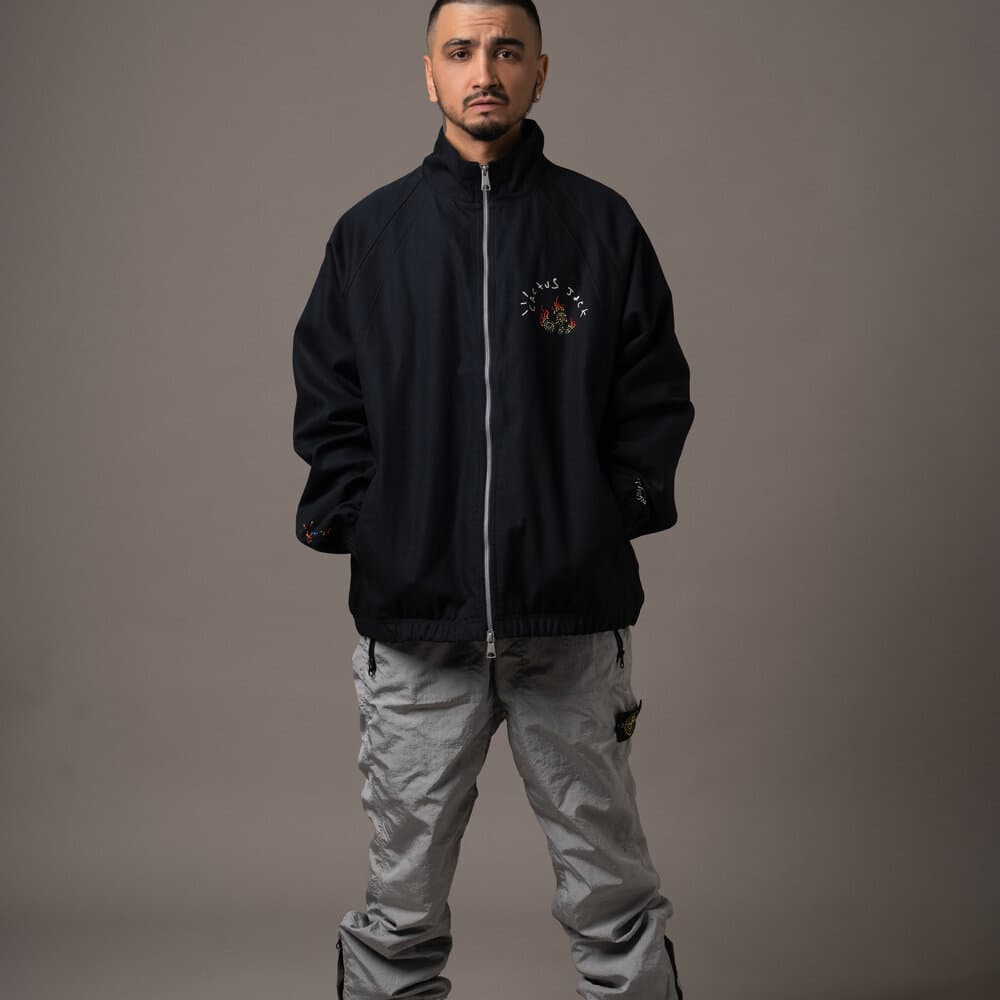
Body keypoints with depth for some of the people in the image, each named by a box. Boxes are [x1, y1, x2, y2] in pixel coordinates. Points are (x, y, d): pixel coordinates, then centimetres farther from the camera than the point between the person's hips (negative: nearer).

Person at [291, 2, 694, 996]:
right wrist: (361, 524, -4)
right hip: (413, 624, 1)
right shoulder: (371, 231, 8)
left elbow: (655, 395, 7)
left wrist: (616, 511, -4)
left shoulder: (602, 224, 5)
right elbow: (326, 407, 8)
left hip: (573, 618, 0)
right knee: (398, 913, 10)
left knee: (613, 900, 9)